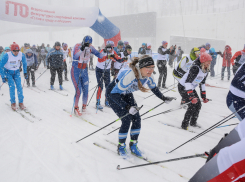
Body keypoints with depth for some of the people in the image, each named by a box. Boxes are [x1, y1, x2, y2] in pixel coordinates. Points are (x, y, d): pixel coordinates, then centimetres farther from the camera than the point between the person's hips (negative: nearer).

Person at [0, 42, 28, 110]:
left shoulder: (21, 55, -17)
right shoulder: (7, 56, -27)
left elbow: (24, 63, 5)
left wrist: (25, 72, 5)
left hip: (16, 72, 3)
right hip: (8, 72, -3)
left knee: (19, 86, -10)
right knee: (12, 86, -15)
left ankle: (21, 103, 1)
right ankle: (13, 103, -3)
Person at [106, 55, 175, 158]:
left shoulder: (148, 75, -19)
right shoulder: (130, 75, -41)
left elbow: (154, 88, 4)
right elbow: (115, 94, -38)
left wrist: (163, 98, 0)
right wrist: (127, 107, -46)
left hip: (126, 94, 6)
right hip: (113, 93, -6)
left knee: (137, 119, -3)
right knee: (126, 120, -14)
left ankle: (133, 145, 17)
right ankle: (121, 147, 8)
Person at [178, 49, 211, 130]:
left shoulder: (206, 70, -1)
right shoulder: (195, 68, -29)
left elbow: (202, 83, 11)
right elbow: (188, 82, -36)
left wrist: (204, 96, 12)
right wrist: (191, 96, -42)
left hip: (191, 88, 9)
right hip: (183, 87, -9)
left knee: (198, 104, 6)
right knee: (192, 106, -15)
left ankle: (193, 122, 25)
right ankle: (184, 125, 0)